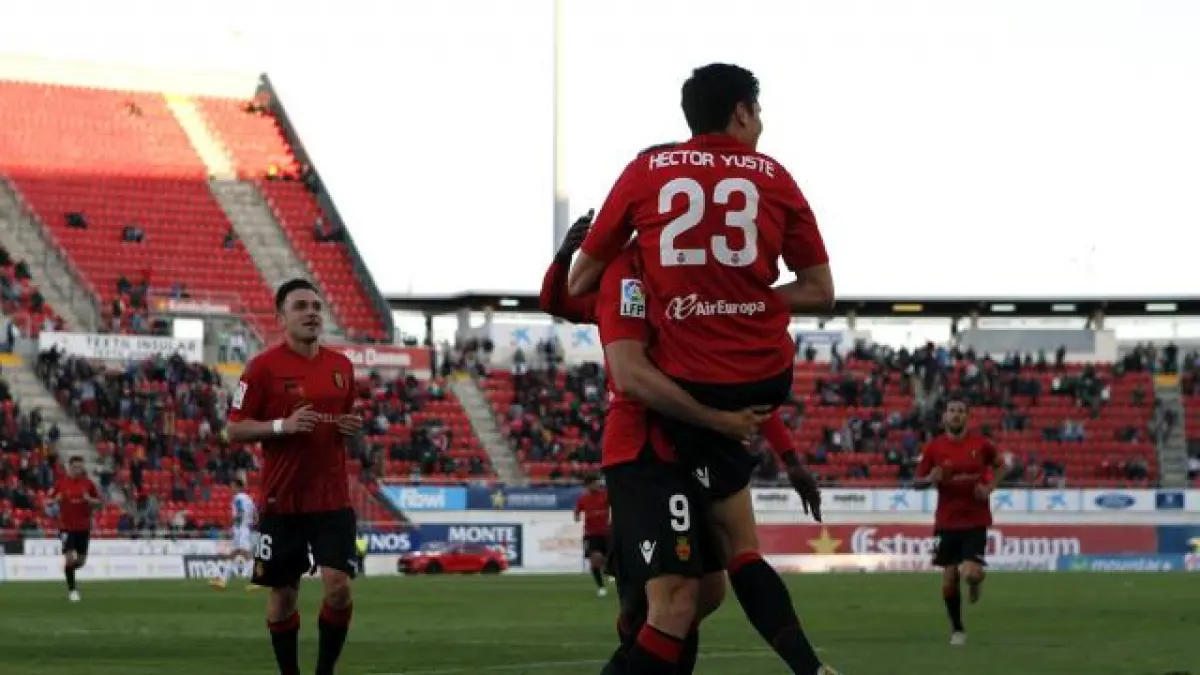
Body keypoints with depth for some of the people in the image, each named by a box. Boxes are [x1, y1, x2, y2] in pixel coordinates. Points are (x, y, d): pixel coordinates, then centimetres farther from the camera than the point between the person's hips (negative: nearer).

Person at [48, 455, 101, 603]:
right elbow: (49, 501, 5)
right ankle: (72, 589, -1)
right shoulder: (61, 483, -2)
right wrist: (57, 500, -18)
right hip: (67, 527, -2)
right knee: (69, 557, -13)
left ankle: (68, 570, 41)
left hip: (84, 527, 2)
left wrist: (89, 500, -12)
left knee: (81, 561, 7)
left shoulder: (88, 484, 2)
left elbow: (98, 503, 9)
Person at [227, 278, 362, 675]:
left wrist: (352, 427, -1)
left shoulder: (341, 366, 8)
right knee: (282, 596, 6)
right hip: (281, 502, -2)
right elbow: (235, 430, -5)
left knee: (339, 586, -12)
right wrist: (282, 425, -20)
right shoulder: (264, 367, -6)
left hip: (333, 500, 2)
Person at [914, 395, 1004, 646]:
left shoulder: (981, 445, -4)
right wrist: (930, 479, -16)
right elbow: (917, 482, 6)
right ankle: (957, 629, 22)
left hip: (975, 521, -2)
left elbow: (1000, 465, 14)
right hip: (947, 522, 2)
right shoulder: (934, 448, -2)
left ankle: (977, 578, 21)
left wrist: (990, 487, -3)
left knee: (970, 574, -18)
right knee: (949, 580, 2)